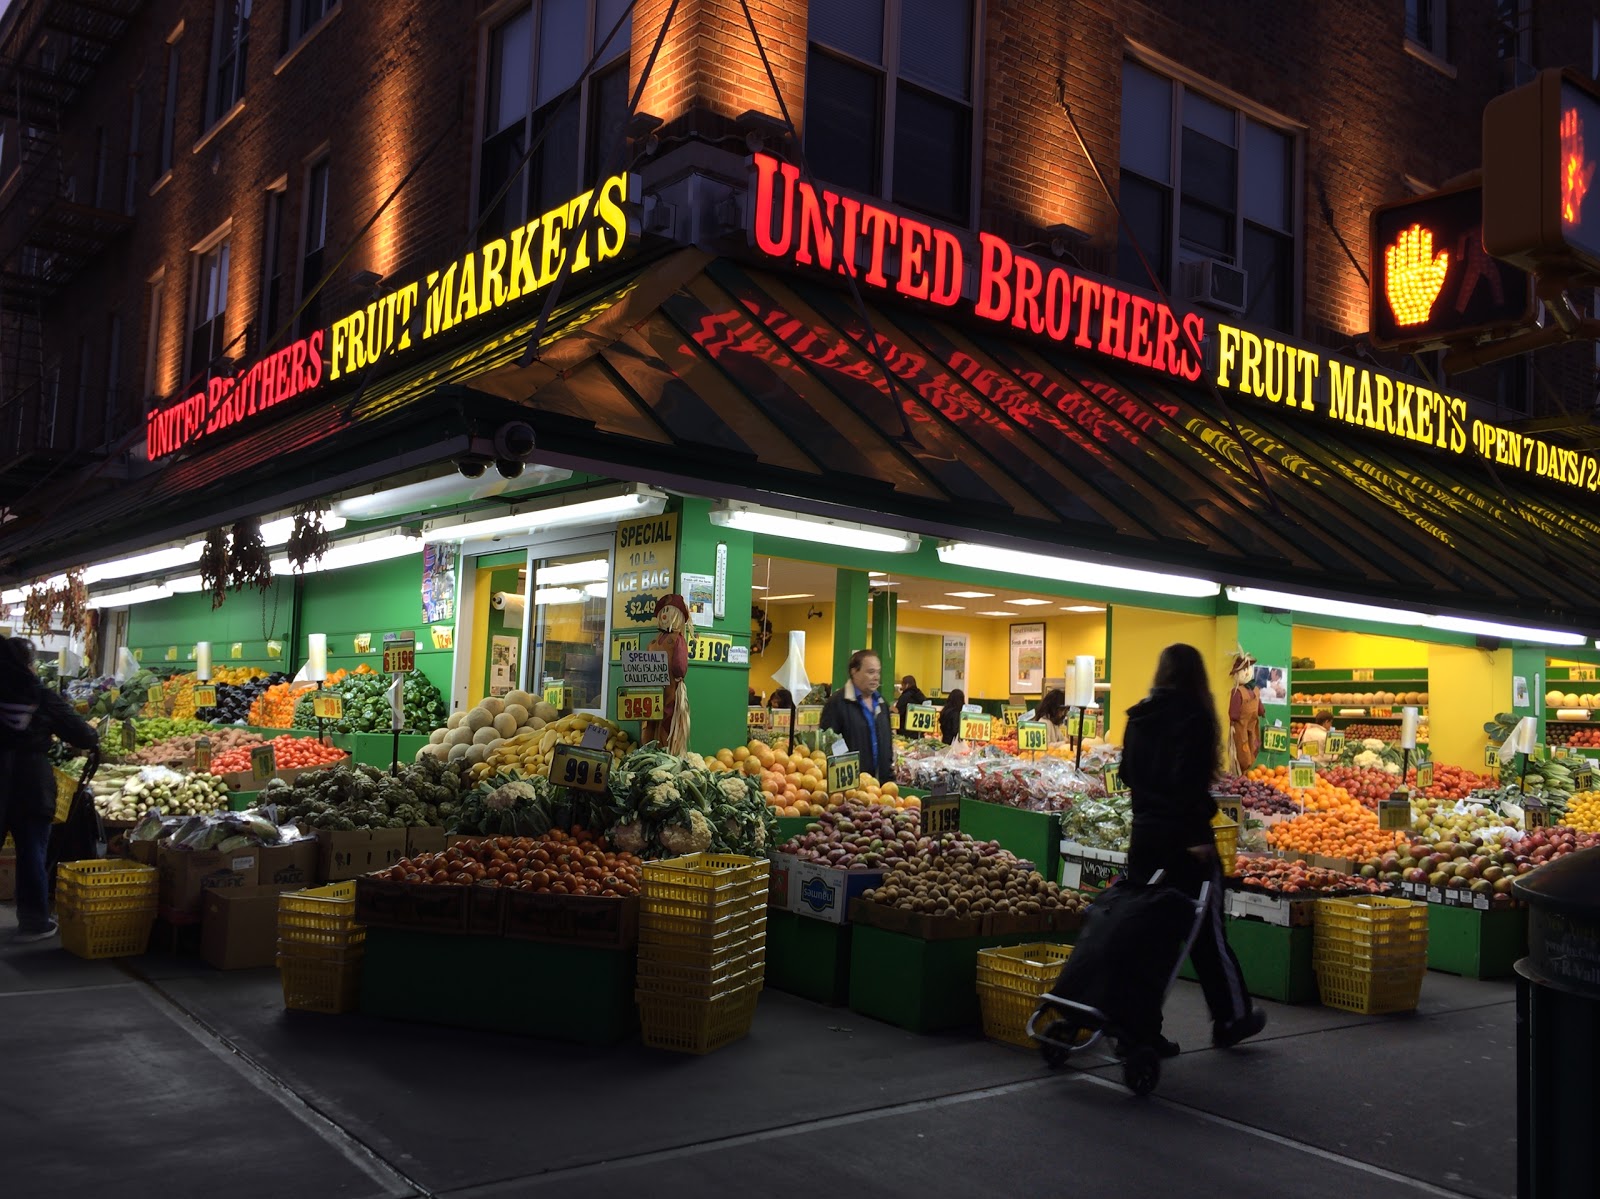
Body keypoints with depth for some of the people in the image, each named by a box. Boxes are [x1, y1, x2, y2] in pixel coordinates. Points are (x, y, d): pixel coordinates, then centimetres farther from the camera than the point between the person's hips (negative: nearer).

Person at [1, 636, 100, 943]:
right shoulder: (43, 697, -7)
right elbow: (76, 728, -3)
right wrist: (95, 742, 17)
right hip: (32, 784, -2)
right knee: (32, 854, 5)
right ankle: (34, 922, 10)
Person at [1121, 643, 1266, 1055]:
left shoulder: (1139, 717, 9)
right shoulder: (1192, 717, -12)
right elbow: (1189, 781, -20)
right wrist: (1198, 835, -19)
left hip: (1144, 836, 6)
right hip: (1183, 837, -6)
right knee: (1206, 931, 8)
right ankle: (1231, 1018, 24)